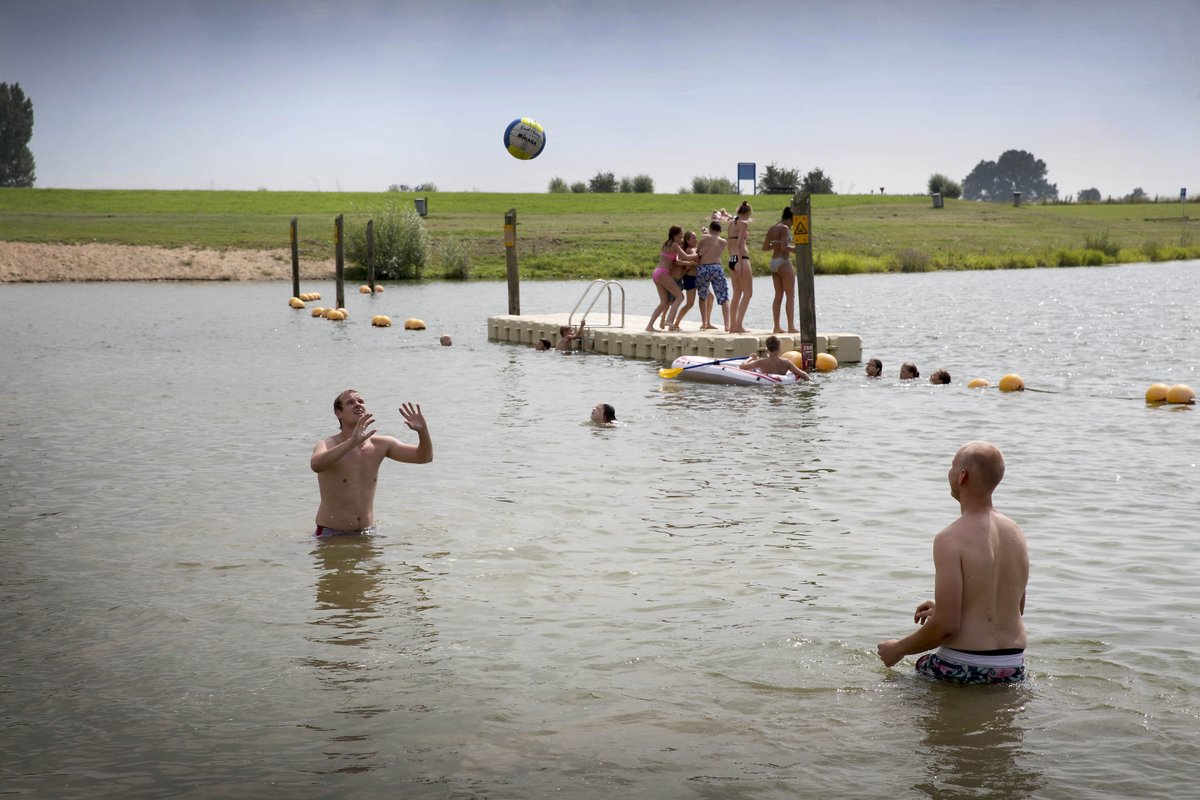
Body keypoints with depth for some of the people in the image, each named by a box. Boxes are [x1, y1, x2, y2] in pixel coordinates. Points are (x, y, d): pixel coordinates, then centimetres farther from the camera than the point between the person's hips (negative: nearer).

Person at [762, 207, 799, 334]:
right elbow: (784, 248, -22)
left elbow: (765, 247, 14)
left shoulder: (771, 229, 12)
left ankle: (777, 327, 9)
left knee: (778, 296, 11)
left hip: (773, 262, 8)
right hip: (784, 262, -8)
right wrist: (795, 248, -7)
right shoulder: (784, 228, -13)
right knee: (790, 296, -3)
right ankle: (791, 327, -6)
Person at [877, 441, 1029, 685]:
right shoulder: (1015, 533, 8)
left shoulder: (951, 539, -15)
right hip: (1013, 668, 7)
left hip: (964, 668, -6)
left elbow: (946, 625, -19)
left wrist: (898, 650, -2)